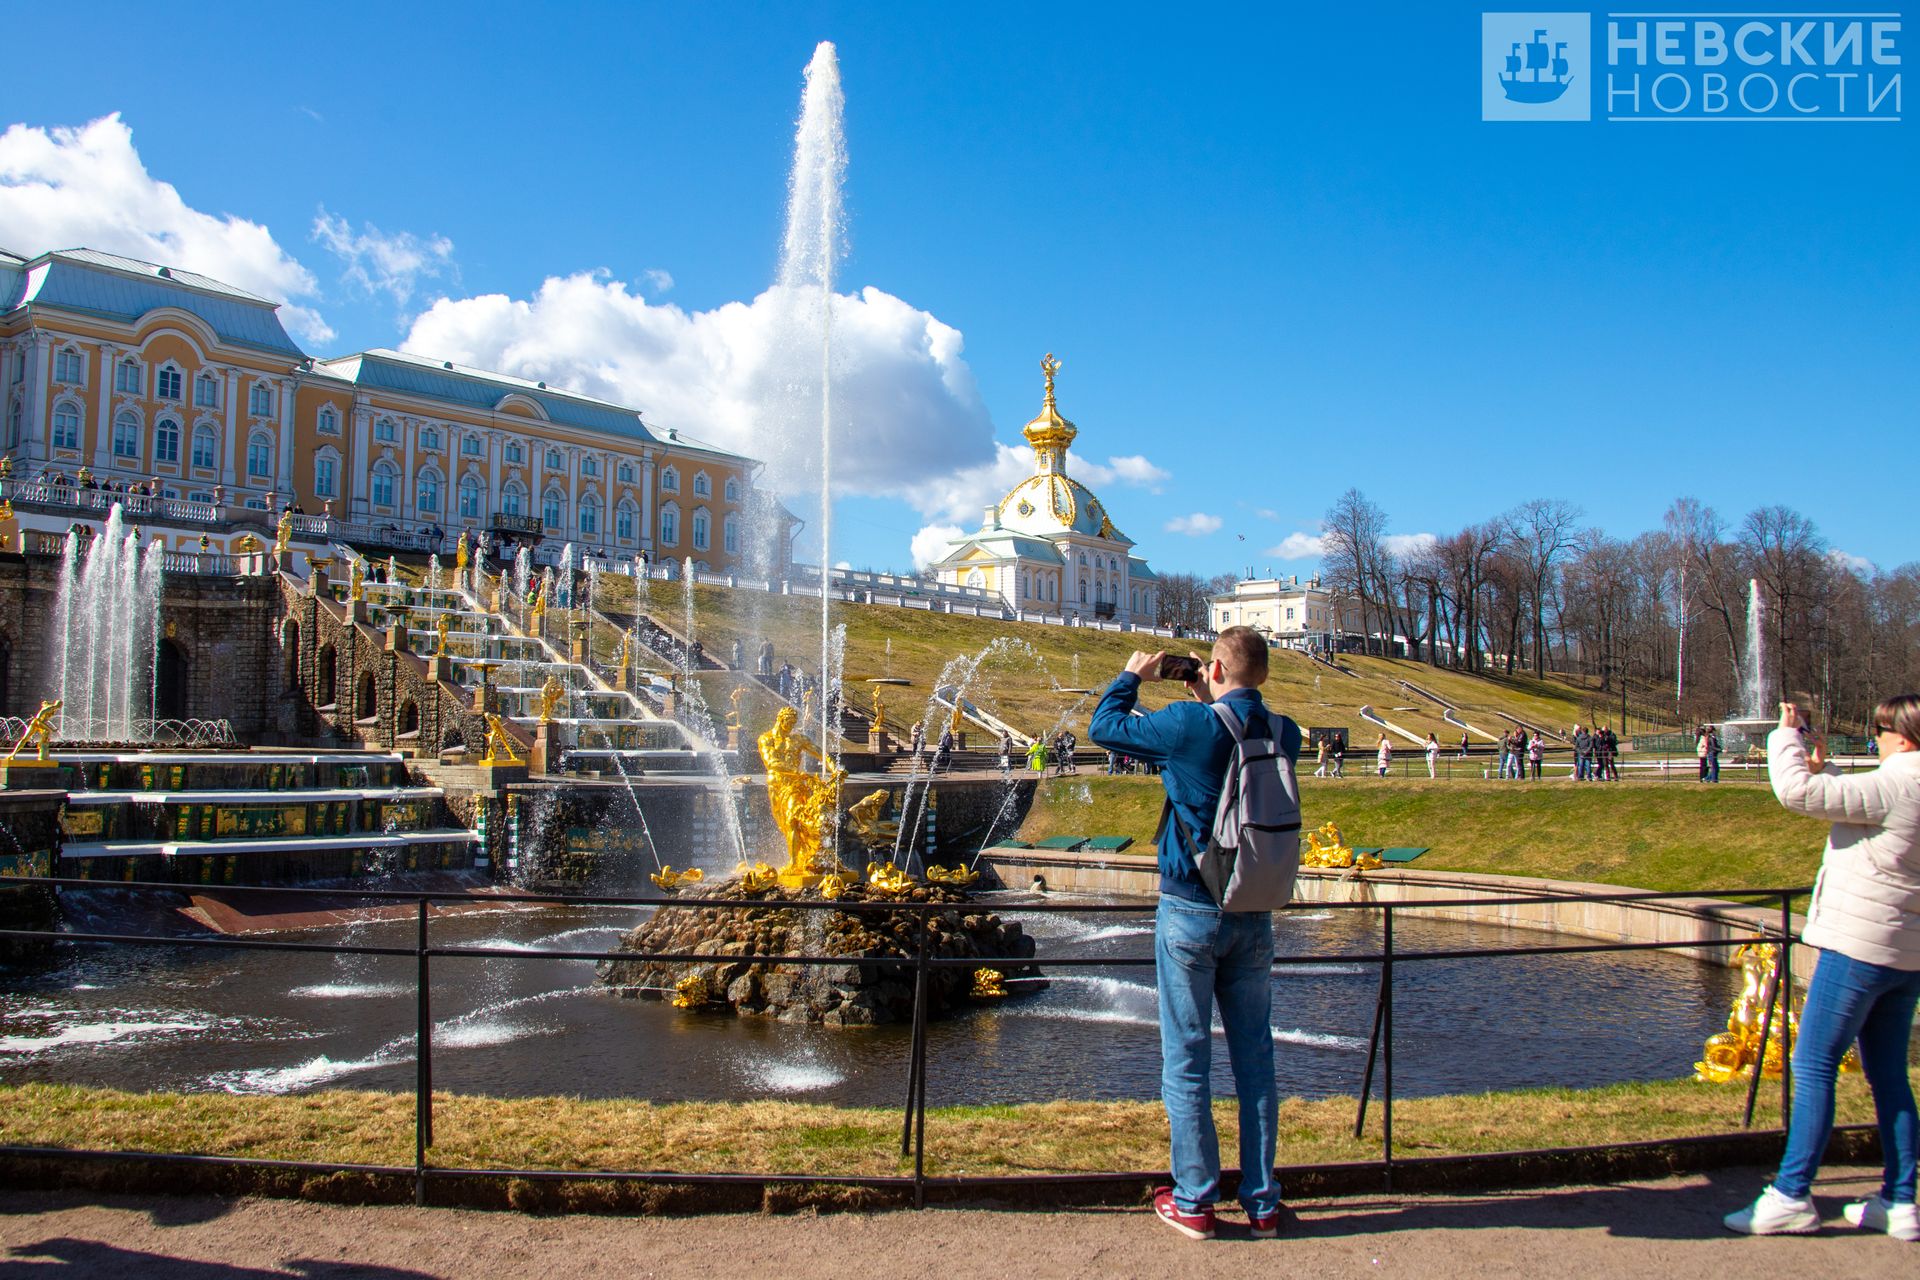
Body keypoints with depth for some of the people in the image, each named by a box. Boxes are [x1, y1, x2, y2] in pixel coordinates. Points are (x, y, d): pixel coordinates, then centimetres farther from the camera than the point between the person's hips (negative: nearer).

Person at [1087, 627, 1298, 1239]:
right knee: (1254, 1057, 11)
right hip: (1255, 914, 5)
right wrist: (1211, 704, 21)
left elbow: (1104, 726, -3)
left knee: (1187, 1058, 5)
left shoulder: (1191, 725, -16)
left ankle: (1194, 1201, 12)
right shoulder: (1284, 735, -1)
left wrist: (1132, 676, 12)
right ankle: (1262, 1201, 18)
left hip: (1190, 912, -5)